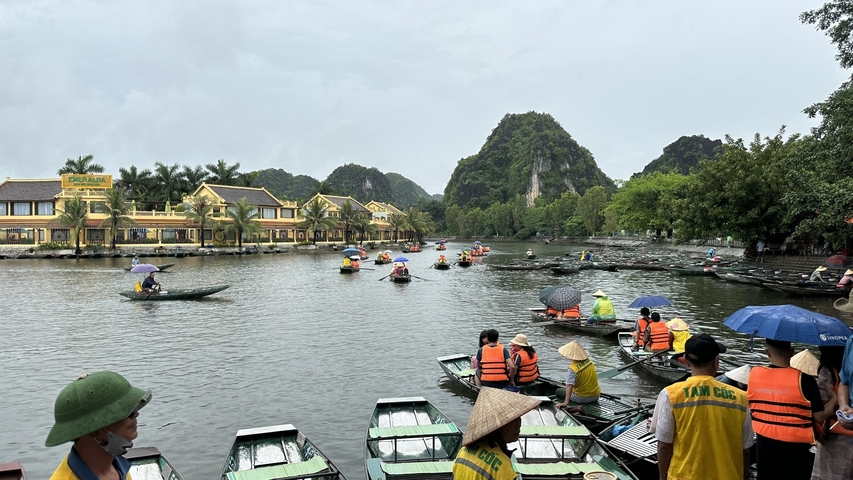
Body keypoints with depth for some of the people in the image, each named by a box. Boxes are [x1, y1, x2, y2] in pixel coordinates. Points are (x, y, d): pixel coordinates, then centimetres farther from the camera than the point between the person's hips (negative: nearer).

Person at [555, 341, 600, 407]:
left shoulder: (573, 368, -25)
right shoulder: (589, 362, -4)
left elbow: (569, 386, -37)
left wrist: (566, 402, -44)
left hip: (582, 398, -6)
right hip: (595, 396, 6)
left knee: (558, 391, 12)